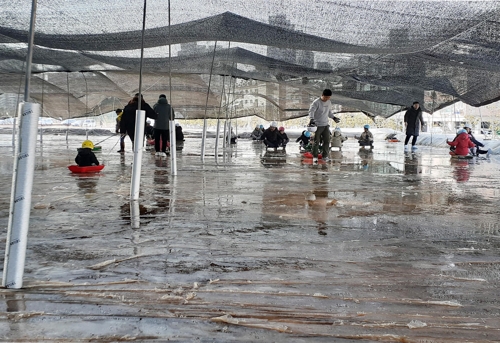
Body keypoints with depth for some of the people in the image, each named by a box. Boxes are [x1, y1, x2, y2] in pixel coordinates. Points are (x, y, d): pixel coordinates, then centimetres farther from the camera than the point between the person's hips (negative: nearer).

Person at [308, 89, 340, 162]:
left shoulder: (329, 103, 9)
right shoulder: (316, 102, -13)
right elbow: (311, 111, -22)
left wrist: (333, 117, 11)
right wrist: (311, 119, -38)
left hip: (326, 125, 6)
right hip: (317, 125, -6)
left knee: (327, 141, 3)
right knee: (316, 142, 0)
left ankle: (325, 156, 14)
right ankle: (315, 156, 12)